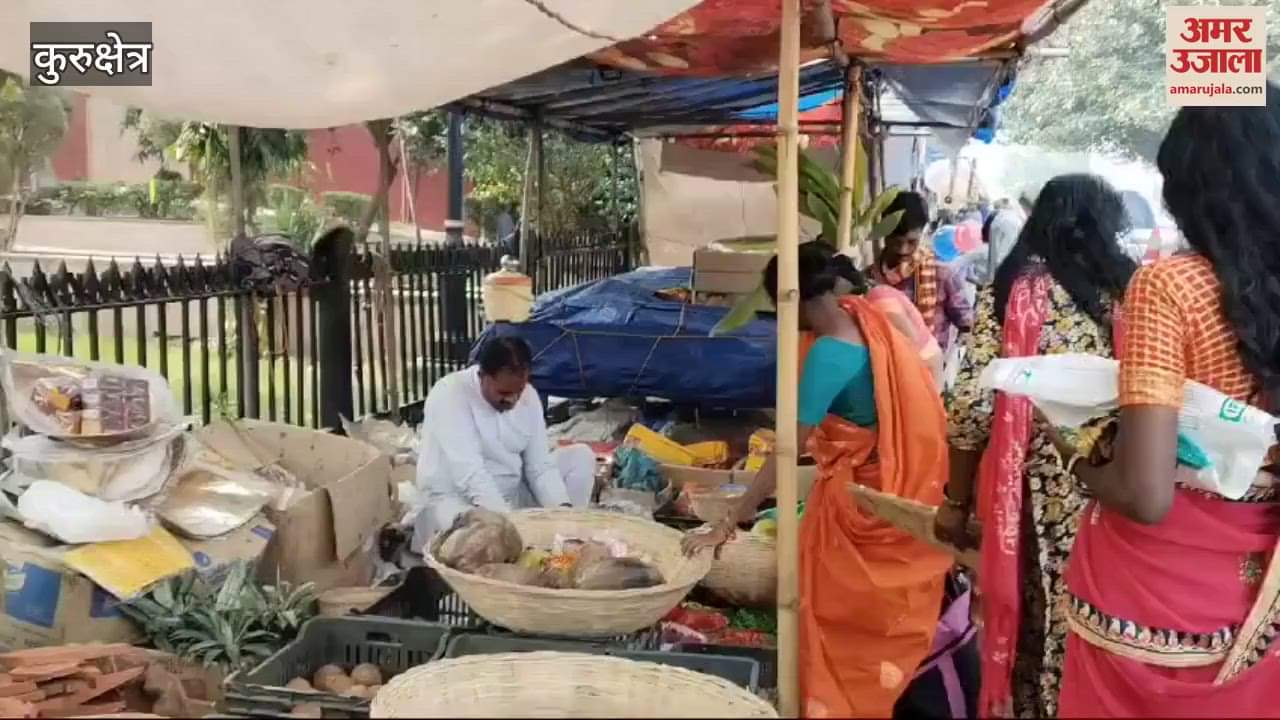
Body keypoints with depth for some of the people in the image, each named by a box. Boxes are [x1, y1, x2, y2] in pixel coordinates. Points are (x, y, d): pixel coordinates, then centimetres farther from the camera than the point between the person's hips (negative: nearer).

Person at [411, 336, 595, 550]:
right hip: (456, 498, -7)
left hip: (512, 495, 7)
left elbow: (540, 465, -4)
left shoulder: (528, 396, -4)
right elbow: (469, 473, -31)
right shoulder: (450, 395, -23)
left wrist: (563, 510, -22)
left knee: (581, 456, -4)